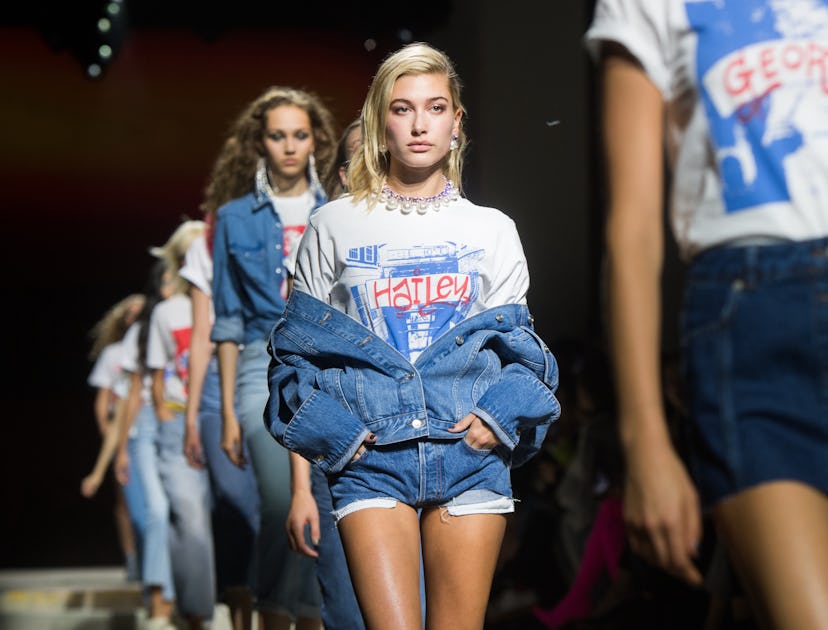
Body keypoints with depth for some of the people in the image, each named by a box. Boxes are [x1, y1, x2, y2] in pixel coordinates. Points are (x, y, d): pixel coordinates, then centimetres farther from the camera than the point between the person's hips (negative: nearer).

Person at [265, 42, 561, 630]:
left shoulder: (492, 229, 11)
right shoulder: (334, 226, 8)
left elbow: (517, 343, 11)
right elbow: (299, 345, 9)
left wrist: (501, 415, -8)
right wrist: (323, 431, -6)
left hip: (470, 455, 1)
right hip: (369, 456, -1)